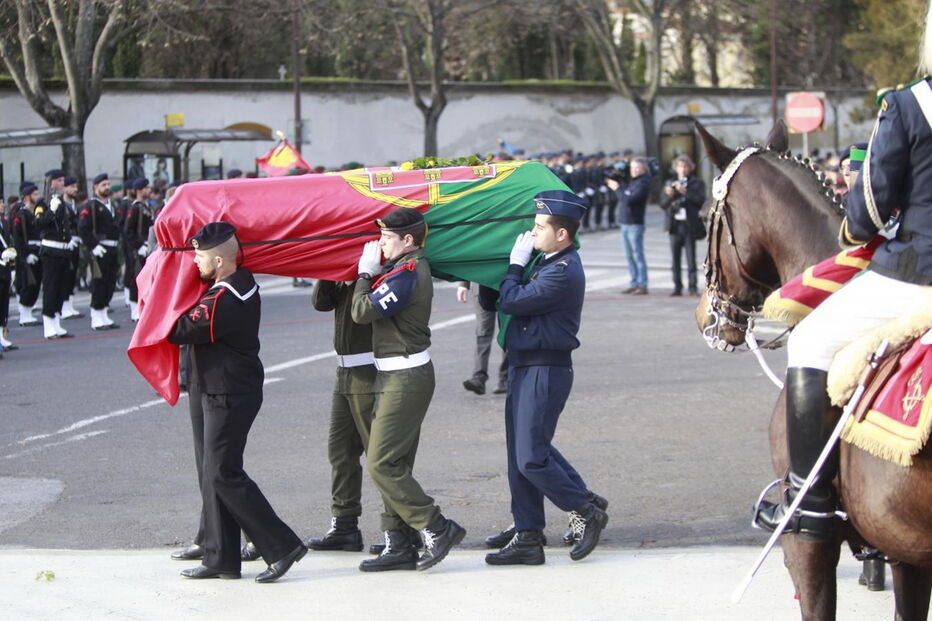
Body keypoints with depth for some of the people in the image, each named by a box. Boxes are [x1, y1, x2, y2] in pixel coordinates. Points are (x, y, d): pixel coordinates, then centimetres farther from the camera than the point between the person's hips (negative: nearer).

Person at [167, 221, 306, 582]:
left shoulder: (222, 300, -23)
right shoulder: (243, 282, 7)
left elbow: (181, 332, -19)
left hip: (228, 396, -10)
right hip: (223, 392, 10)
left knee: (224, 474, -6)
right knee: (214, 474, 12)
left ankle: (282, 546, -4)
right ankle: (221, 559, 16)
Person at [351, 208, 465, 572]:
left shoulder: (406, 273, -18)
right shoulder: (414, 267, 14)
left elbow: (363, 311, -19)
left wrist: (366, 272, -7)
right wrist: (372, 272, 6)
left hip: (405, 380, -10)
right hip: (400, 377, 10)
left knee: (381, 464, -10)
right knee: (394, 465, 12)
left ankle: (437, 528, -6)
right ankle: (399, 545, 15)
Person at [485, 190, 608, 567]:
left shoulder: (563, 272, -20)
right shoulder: (548, 262, 12)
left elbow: (511, 302, -20)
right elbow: (514, 299, 22)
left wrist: (517, 263, -7)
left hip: (545, 372, -10)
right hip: (526, 368, 10)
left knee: (531, 458, -8)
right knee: (522, 454, 11)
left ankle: (586, 513, 11)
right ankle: (528, 538, 16)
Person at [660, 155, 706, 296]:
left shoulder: (697, 183, 6)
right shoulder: (670, 184, 15)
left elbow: (700, 199, -10)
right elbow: (663, 205, 10)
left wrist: (685, 192, -19)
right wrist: (668, 195, -9)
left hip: (689, 225, -3)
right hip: (675, 225, 3)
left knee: (691, 258, -5)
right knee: (676, 258, 3)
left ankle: (693, 287, -3)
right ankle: (677, 287, 6)